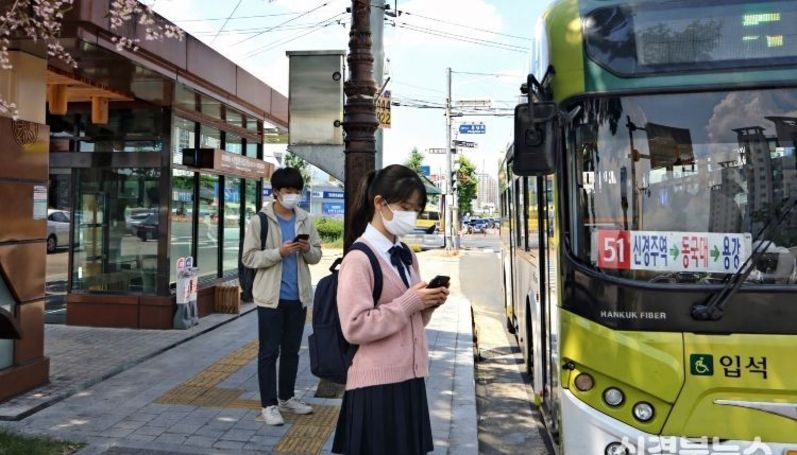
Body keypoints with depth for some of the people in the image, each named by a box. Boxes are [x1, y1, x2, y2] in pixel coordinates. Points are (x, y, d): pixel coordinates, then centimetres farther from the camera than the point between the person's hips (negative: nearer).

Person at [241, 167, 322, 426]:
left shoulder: (305, 220, 6)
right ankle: (269, 405, 12)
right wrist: (279, 252, -21)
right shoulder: (260, 220, -6)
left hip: (298, 296, 5)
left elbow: (317, 255, 10)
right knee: (269, 352, 3)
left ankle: (286, 398, 28)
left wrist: (307, 249, -13)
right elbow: (249, 258, -9)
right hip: (271, 297, -4)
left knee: (292, 351, 15)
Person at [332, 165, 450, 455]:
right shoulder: (359, 259, -15)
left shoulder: (406, 255, 12)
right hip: (377, 385, -8)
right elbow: (355, 328, -20)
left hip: (410, 378, 8)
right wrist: (409, 303, -20)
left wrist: (428, 303, -2)